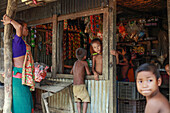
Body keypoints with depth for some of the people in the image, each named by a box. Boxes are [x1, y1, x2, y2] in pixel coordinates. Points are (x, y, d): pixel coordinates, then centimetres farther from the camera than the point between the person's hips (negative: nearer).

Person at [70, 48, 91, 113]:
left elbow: (71, 72, 26)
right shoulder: (85, 63, -2)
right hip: (81, 85, -6)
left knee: (78, 100, 14)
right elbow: (88, 73, 2)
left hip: (74, 86, 6)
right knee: (86, 100, 3)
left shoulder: (75, 62, 15)